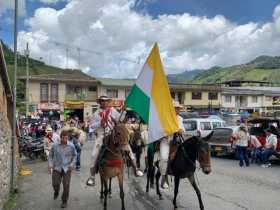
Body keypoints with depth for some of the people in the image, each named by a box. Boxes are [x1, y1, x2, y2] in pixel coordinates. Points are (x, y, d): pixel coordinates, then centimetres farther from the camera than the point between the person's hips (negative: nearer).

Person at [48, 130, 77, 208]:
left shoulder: (71, 146, -5)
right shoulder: (55, 146, -5)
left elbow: (74, 156, 8)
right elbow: (50, 155, 6)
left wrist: (72, 164, -4)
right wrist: (50, 164, -5)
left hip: (67, 168, 0)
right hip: (57, 168, 0)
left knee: (66, 186, 2)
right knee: (55, 184, 1)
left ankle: (64, 201, 23)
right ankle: (56, 192, 39)